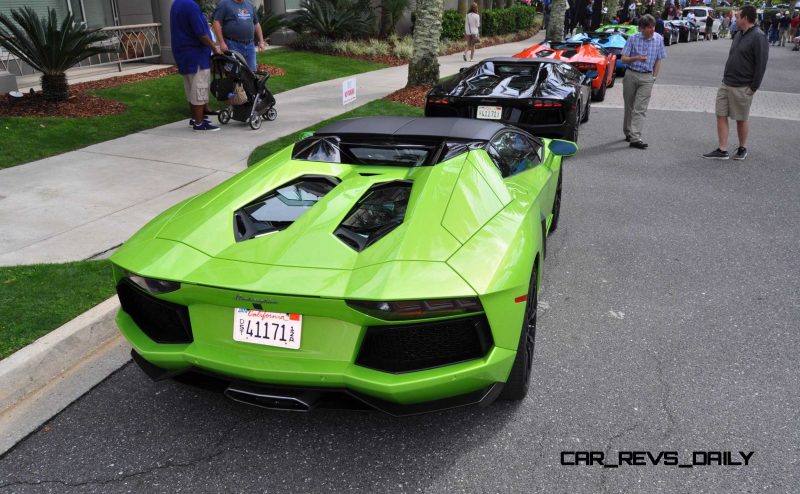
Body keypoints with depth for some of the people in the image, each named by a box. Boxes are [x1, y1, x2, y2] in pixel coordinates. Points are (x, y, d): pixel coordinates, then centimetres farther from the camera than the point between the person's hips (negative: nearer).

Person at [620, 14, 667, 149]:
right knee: (629, 107, 10)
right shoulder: (633, 39, -3)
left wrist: (654, 77, 4)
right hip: (631, 75, 0)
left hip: (647, 77, 0)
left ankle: (635, 137, -16)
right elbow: (623, 59, -2)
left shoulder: (658, 39, 2)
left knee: (640, 109, -9)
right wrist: (636, 58, -20)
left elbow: (658, 60, 10)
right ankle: (628, 133, 26)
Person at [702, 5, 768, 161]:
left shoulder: (758, 37, -14)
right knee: (721, 115, 2)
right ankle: (722, 151, 6)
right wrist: (726, 76, 15)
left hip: (742, 88, -7)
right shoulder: (738, 34, 12)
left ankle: (742, 149, 22)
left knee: (741, 119, 5)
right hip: (726, 84, 8)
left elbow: (761, 64, -15)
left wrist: (753, 87, -15)